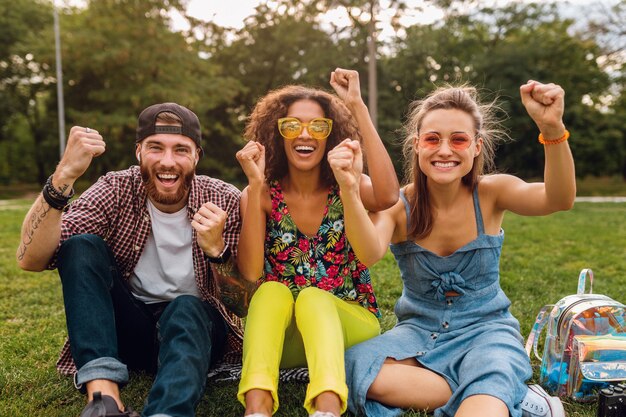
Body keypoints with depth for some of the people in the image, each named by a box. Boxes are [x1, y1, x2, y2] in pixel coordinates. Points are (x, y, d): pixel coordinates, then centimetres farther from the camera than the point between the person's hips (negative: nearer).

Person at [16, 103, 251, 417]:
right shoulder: (117, 190, -11)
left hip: (195, 325, -1)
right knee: (81, 246, -21)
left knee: (185, 309, -34)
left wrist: (216, 249, -30)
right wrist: (64, 176, -35)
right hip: (126, 328, 2)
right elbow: (31, 259, -22)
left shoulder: (226, 202, -12)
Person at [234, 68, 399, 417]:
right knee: (273, 291, -28)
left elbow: (388, 196, -29)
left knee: (313, 297, -30)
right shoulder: (264, 196, -2)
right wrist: (255, 186, -23)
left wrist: (358, 107, -25)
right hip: (280, 336, 1)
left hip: (349, 323, 0)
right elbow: (250, 273, -17)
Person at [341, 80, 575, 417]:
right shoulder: (398, 204, -10)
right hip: (420, 329, 4)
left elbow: (559, 200, -29)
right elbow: (371, 252, -32)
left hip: (485, 328, -3)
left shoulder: (490, 193, -9)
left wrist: (553, 129, -45)